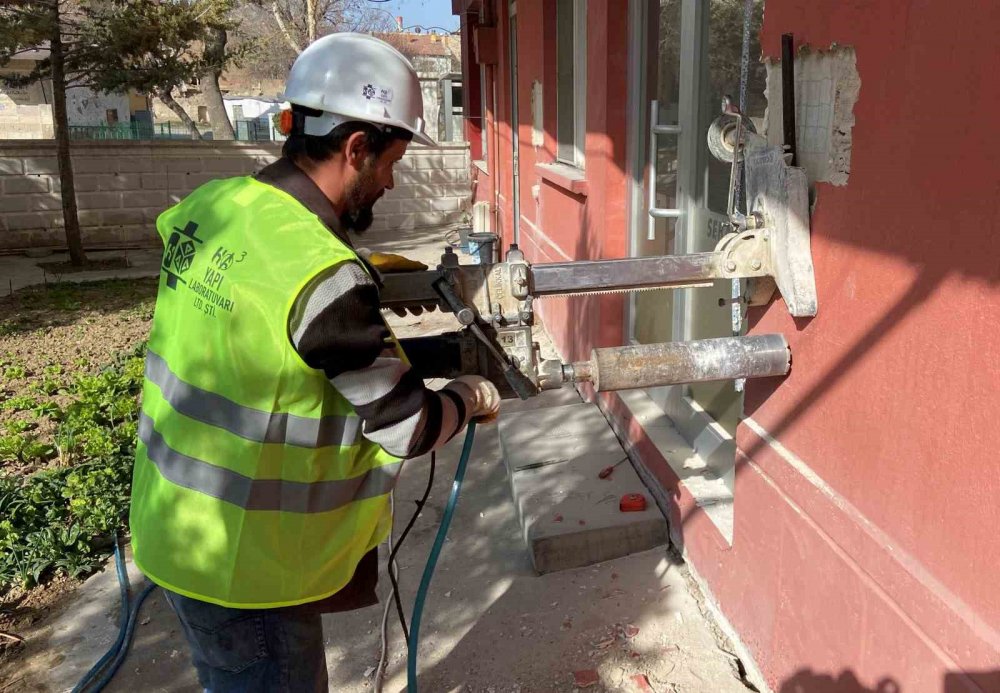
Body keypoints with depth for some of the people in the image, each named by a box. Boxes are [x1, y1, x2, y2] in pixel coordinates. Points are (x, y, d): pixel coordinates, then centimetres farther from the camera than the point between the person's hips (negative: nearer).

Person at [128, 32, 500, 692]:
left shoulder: (209, 205, -7)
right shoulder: (326, 279, -30)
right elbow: (411, 430, -19)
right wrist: (470, 396, 0)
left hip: (178, 526, 8)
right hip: (245, 563, -7)